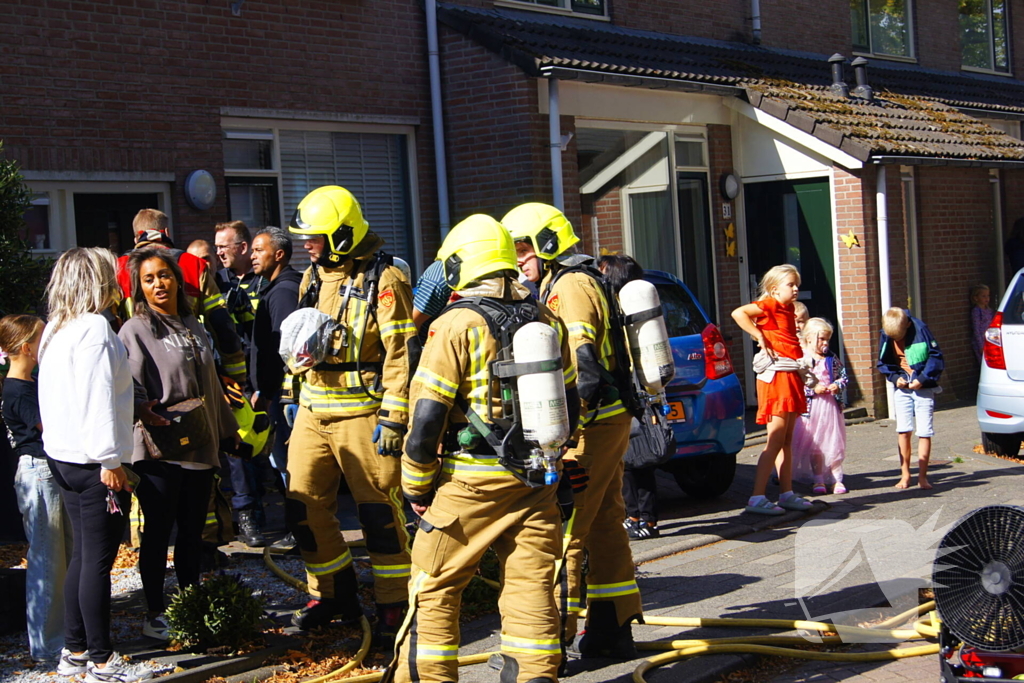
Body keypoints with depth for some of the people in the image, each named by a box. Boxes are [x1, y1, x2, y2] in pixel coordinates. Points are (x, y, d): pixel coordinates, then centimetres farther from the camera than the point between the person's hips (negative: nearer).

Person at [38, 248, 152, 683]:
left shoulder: (55, 330, 14)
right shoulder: (94, 328, -14)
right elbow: (97, 398, -20)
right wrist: (109, 460, -18)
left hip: (61, 457, 10)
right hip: (93, 463, -10)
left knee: (83, 556, 16)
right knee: (98, 560, -4)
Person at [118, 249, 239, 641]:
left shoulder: (192, 326, 15)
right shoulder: (134, 331, -5)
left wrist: (227, 428, 26)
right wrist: (141, 408, -34)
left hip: (199, 447, 6)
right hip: (159, 450, -6)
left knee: (192, 531, 11)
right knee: (159, 531, 1)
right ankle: (155, 614, 11)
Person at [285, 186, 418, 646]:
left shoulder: (383, 280, -11)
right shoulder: (314, 276, 12)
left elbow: (403, 353, -15)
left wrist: (393, 418, -18)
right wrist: (298, 394, 17)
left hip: (361, 412, -7)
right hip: (313, 410, 7)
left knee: (379, 509, -3)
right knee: (305, 504, 8)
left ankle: (394, 605, 8)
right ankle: (331, 593, 23)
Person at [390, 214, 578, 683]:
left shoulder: (456, 325, -10)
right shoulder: (546, 321, 8)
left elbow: (427, 416, -13)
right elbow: (569, 403, 17)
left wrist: (416, 486, -2)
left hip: (471, 484, -5)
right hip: (536, 485, 5)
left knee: (434, 590, 7)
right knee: (531, 588, 9)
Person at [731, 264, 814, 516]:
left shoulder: (788, 309, 15)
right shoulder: (769, 305, -9)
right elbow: (738, 313, -21)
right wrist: (760, 337, -18)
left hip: (791, 377, 9)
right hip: (776, 377, -9)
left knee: (787, 440, 12)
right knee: (776, 440, -11)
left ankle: (786, 494, 18)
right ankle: (757, 498, -11)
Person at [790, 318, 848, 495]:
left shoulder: (832, 358, 8)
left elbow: (843, 376, 15)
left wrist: (838, 386, -6)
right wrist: (813, 390, -18)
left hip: (831, 405, 3)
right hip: (811, 407, -3)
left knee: (834, 444, 4)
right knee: (814, 446, 4)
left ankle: (837, 479, 14)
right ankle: (818, 481, 13)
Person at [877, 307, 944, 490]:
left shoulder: (920, 329, -14)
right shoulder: (886, 335, -2)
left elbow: (936, 357, -9)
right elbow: (883, 363, 10)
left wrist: (922, 379, -16)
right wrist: (895, 377, -7)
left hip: (923, 388, -3)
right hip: (902, 389, 3)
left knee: (924, 432, -3)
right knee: (903, 430, -1)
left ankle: (922, 476, 3)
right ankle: (905, 474, 7)